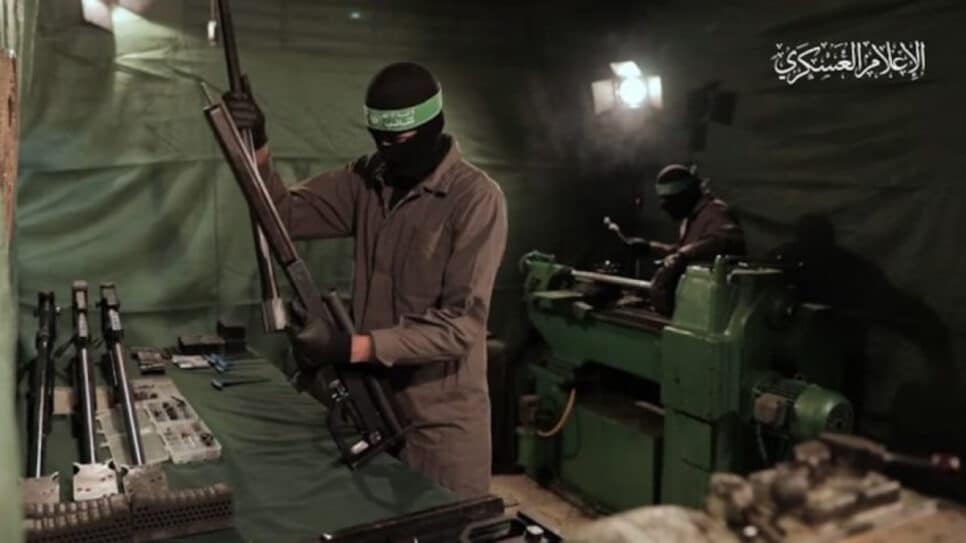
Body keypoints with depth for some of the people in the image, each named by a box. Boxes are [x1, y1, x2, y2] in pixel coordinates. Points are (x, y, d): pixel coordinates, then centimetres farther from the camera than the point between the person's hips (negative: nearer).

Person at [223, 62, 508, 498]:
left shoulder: (476, 197, -15)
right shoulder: (368, 180, 4)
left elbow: (462, 323, -21)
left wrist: (354, 346, -27)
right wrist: (257, 150, -14)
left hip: (441, 418, -5)